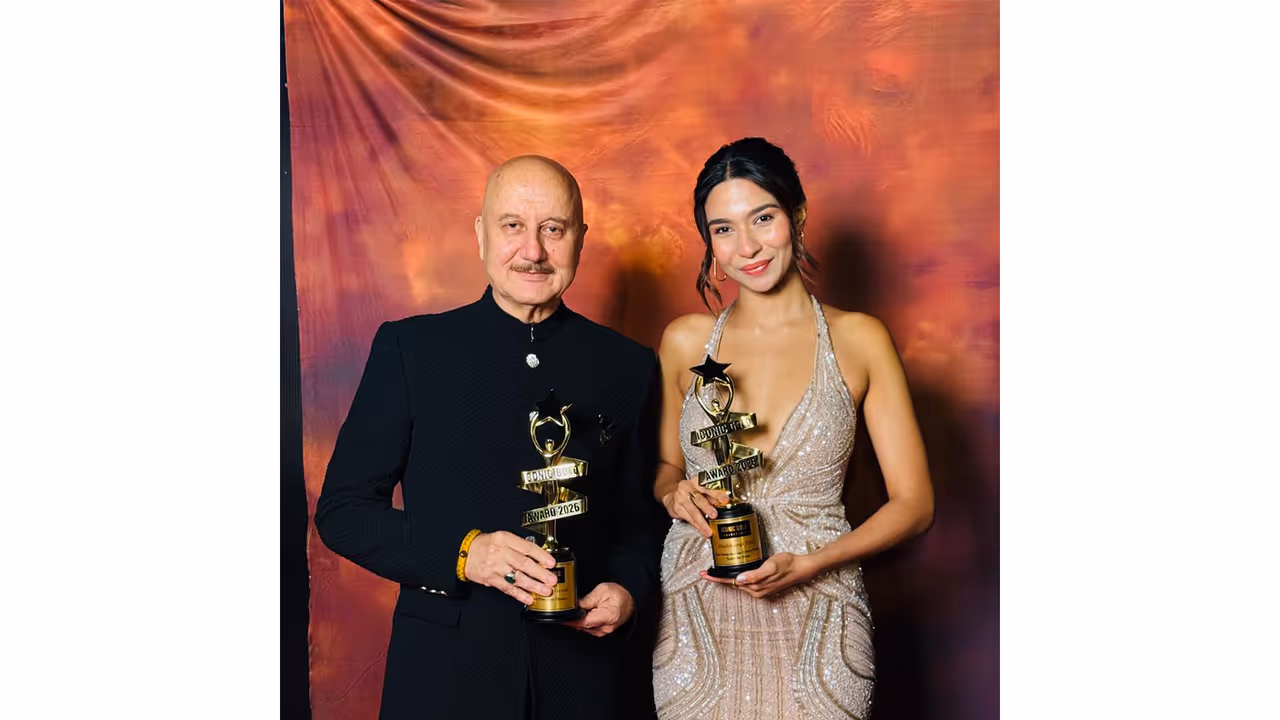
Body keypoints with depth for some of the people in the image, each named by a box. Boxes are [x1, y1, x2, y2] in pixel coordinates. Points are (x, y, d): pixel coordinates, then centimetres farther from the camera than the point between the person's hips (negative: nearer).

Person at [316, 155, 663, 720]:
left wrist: (629, 590, -10)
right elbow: (342, 509, -4)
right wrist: (462, 553, -17)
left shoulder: (629, 367, 2)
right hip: (444, 673, -1)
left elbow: (640, 516, 10)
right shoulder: (409, 348, -3)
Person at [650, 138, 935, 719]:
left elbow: (914, 503, -3)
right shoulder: (684, 341, 1)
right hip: (697, 621, 2)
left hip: (815, 620, -1)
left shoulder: (859, 339, -4)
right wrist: (674, 491, -8)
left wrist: (806, 565, -16)